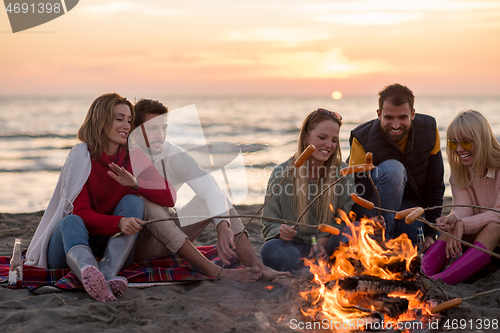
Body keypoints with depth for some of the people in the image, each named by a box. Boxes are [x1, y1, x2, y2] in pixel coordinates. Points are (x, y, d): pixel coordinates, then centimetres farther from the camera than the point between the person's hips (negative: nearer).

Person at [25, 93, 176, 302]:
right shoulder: (81, 157, -11)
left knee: (133, 202, -20)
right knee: (71, 222, -34)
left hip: (109, 244, 3)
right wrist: (119, 222, -36)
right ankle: (90, 274, -68)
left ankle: (108, 273, -42)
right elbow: (81, 213, -19)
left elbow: (170, 198, -7)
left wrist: (135, 183, -23)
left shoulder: (133, 159, 0)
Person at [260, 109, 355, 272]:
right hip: (295, 246, 0)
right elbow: (270, 224, 2)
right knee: (270, 250, -35)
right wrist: (281, 232, -23)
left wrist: (324, 240, -16)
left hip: (328, 246, 1)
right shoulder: (281, 175, -1)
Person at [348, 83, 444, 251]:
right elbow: (359, 197, -26)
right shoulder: (363, 139, -23)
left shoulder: (429, 130, -13)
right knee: (392, 168, -33)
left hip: (413, 205, 4)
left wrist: (431, 234, -10)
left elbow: (435, 186, -5)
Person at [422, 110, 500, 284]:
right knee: (452, 225, -23)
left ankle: (442, 280, -52)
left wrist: (463, 224, -32)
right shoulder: (459, 171, 1)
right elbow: (463, 207, -12)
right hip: (478, 233, 5)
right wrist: (453, 219, -36)